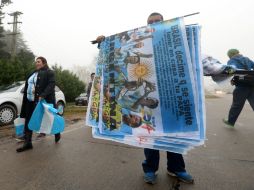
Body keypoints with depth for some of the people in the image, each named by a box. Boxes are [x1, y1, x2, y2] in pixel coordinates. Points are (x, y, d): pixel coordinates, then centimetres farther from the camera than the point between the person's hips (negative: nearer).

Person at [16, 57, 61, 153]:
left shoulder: (49, 72, -4)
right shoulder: (34, 73, 21)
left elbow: (51, 85, -18)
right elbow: (28, 86, 23)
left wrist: (42, 95, -30)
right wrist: (26, 98, 14)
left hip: (44, 101, -8)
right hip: (31, 101, 8)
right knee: (28, 122, 6)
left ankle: (57, 133, 29)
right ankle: (27, 143, 14)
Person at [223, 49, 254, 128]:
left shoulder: (232, 61, 4)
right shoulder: (247, 59, 20)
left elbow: (232, 67, -18)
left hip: (242, 86, -4)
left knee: (237, 104, 8)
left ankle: (230, 122, 24)